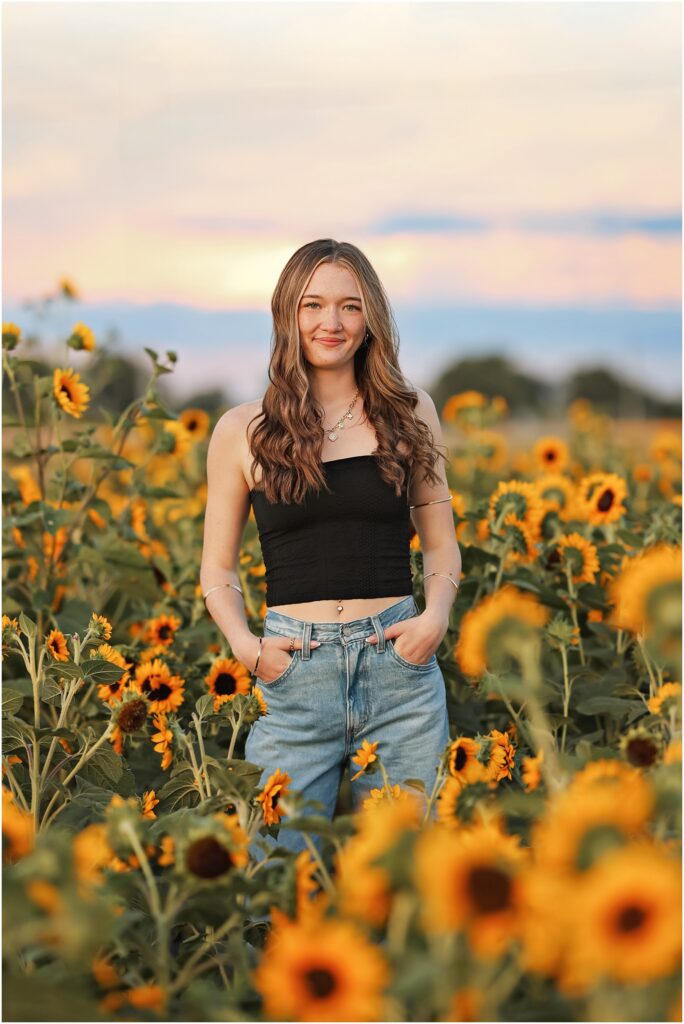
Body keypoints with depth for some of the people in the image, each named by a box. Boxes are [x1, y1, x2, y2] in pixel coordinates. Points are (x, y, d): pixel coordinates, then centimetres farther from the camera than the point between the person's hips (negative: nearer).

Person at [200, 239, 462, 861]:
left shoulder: (410, 411, 9)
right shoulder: (243, 431, 5)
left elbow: (441, 544, 15)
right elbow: (218, 570, 11)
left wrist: (436, 616, -4)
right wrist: (245, 645, -7)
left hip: (399, 669, 1)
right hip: (293, 674, -1)